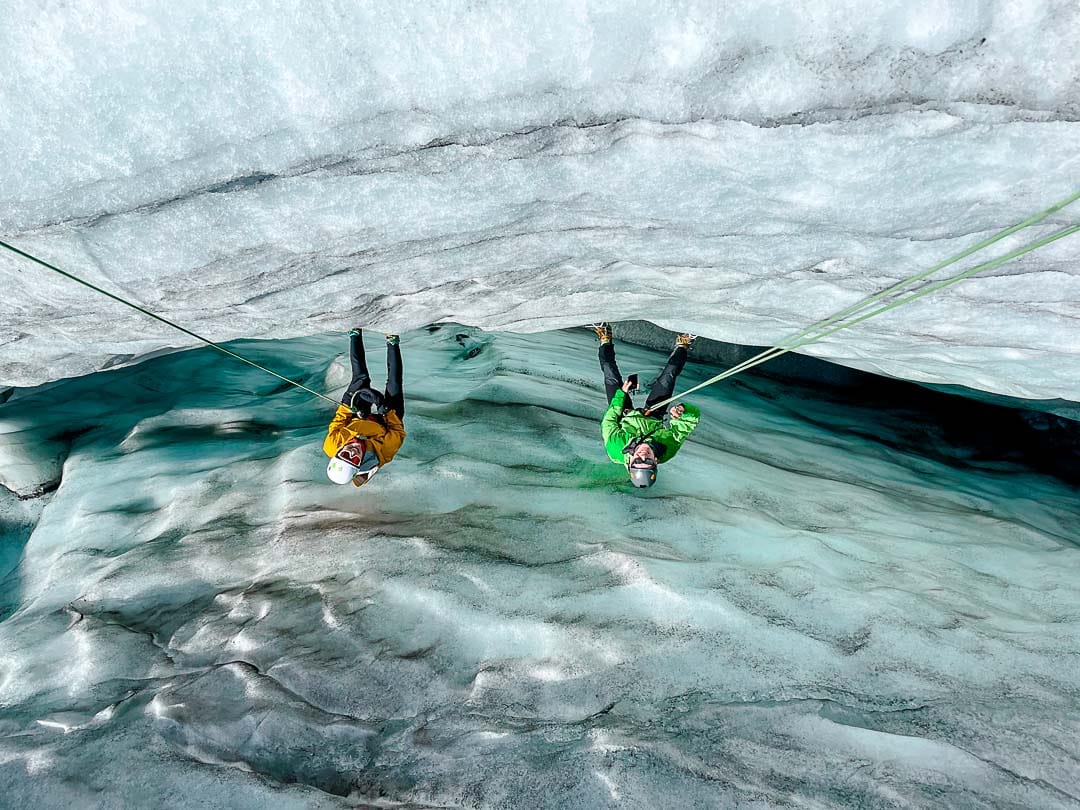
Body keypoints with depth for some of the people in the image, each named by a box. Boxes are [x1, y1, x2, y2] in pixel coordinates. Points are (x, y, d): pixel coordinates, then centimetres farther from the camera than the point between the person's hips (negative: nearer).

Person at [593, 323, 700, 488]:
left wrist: (621, 394, -20)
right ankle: (681, 347, 40)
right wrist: (682, 410, -56)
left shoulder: (616, 451, -48)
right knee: (668, 376, 6)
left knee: (612, 378, 4)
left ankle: (606, 341, 36)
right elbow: (695, 415, -35)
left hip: (626, 417, 0)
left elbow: (608, 421, -27)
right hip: (653, 419, 1)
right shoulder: (668, 450, -46)